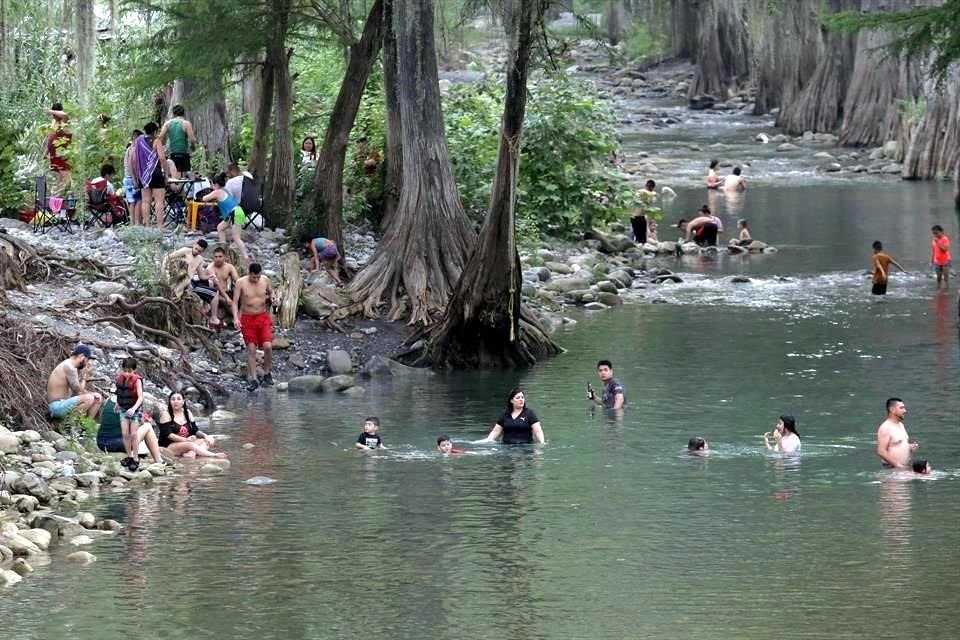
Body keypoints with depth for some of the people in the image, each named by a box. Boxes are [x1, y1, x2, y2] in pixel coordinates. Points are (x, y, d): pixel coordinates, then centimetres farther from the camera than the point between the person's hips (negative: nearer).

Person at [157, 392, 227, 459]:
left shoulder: (187, 413, 12)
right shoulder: (166, 414, -5)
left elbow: (195, 430, 11)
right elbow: (168, 434, -15)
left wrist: (205, 436, -9)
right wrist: (185, 440, -25)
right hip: (169, 446, -7)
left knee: (207, 441, -14)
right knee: (190, 445, -34)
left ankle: (191, 453, -41)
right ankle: (214, 456, -35)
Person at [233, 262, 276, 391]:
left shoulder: (265, 280, -2)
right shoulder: (241, 283, -10)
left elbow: (271, 292, 18)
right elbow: (235, 302, -8)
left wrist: (272, 298, -6)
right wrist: (235, 318, -21)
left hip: (263, 317, 1)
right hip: (247, 318, -1)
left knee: (267, 346, -12)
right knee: (251, 349, -2)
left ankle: (267, 373, 10)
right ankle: (253, 379, 4)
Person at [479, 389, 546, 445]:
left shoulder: (529, 413, 5)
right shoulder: (505, 415, 15)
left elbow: (537, 431, -1)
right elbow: (496, 431, 16)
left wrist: (542, 442, -16)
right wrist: (487, 441, 2)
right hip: (507, 446, 3)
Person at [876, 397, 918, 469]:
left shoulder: (901, 425, 16)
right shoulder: (885, 427, -13)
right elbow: (881, 452, -20)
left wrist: (910, 447, 7)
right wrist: (897, 465, -20)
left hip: (905, 467, 8)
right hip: (892, 468, -8)